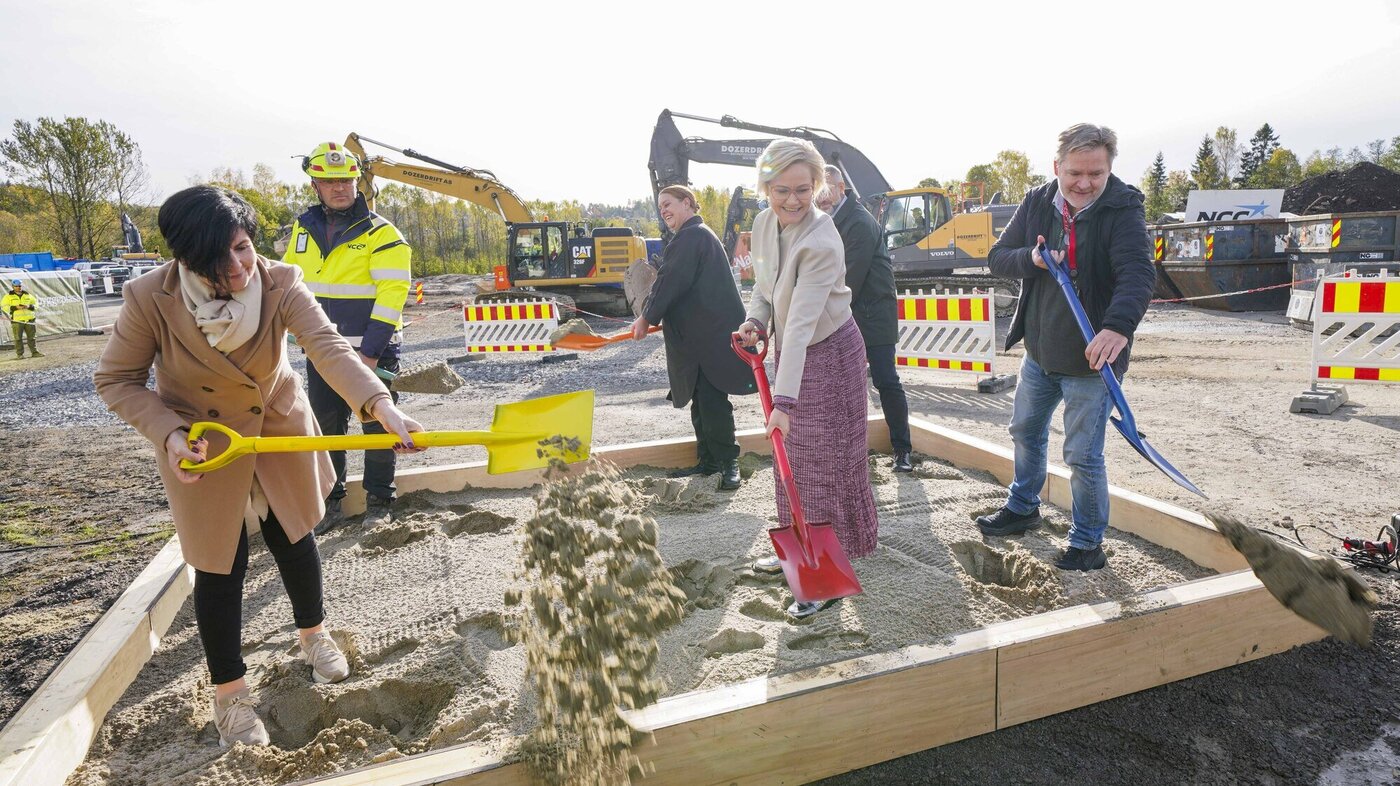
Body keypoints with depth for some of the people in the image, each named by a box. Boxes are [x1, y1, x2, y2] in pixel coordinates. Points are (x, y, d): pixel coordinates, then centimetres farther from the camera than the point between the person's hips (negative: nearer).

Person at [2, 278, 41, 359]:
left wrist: (29, 306, -6)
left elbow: (35, 303, 14)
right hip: (16, 320, -3)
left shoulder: (27, 295, 12)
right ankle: (19, 354, 3)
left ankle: (34, 352, 12)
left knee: (31, 337, 7)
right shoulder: (9, 296, 3)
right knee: (18, 338, -2)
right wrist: (15, 307, -16)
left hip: (29, 319, 3)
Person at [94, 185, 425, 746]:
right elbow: (116, 380, -11)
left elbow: (330, 349, -38)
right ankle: (228, 690, 28)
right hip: (203, 443, -2)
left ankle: (313, 634, 44)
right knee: (220, 564, 6)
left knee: (296, 538, 16)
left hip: (279, 428, 2)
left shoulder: (280, 284, -24)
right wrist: (168, 433, -27)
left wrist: (381, 406, -54)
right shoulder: (150, 298, -25)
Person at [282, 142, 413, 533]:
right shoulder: (304, 228, 8)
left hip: (374, 351, -5)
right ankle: (329, 503, 25)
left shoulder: (380, 233, -10)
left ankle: (379, 501, 20)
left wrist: (370, 353, -21)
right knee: (325, 429, 12)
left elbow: (392, 294, -17)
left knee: (378, 426, 6)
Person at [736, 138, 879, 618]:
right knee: (791, 454, 16)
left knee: (827, 461, -1)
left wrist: (785, 399, -36)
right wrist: (755, 322, -10)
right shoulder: (764, 224, -4)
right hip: (788, 347, 8)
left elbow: (802, 323, -34)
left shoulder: (821, 242, -28)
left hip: (828, 352, -8)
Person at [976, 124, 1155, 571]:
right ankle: (1023, 508, 45)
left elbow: (1138, 273, -29)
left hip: (1090, 357, -6)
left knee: (1083, 455, -2)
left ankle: (1088, 543, 20)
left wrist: (1118, 326, -48)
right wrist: (1031, 259, -21)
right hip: (1039, 350, 6)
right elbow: (997, 257, 1)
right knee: (1026, 431, 22)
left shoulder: (1122, 210, -16)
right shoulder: (1037, 204, 0)